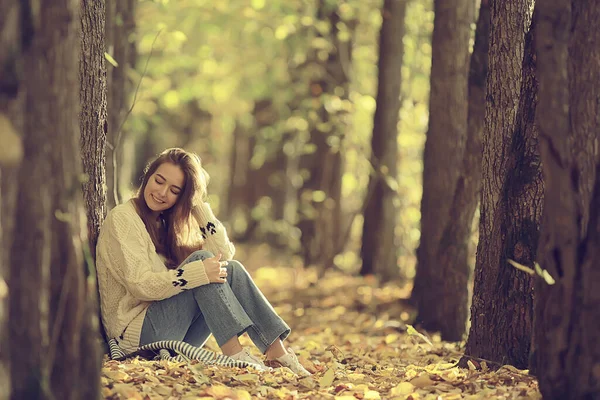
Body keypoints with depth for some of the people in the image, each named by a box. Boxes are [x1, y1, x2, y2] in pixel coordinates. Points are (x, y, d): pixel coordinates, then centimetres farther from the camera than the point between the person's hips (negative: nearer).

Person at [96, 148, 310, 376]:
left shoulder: (167, 223, 15)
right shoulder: (122, 218, -9)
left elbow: (224, 254, 5)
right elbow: (140, 284, -21)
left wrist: (198, 204, 0)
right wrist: (198, 273, -29)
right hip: (135, 335, -8)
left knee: (231, 270, -8)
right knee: (201, 260, -22)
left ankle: (277, 353, -16)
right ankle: (233, 353, -29)